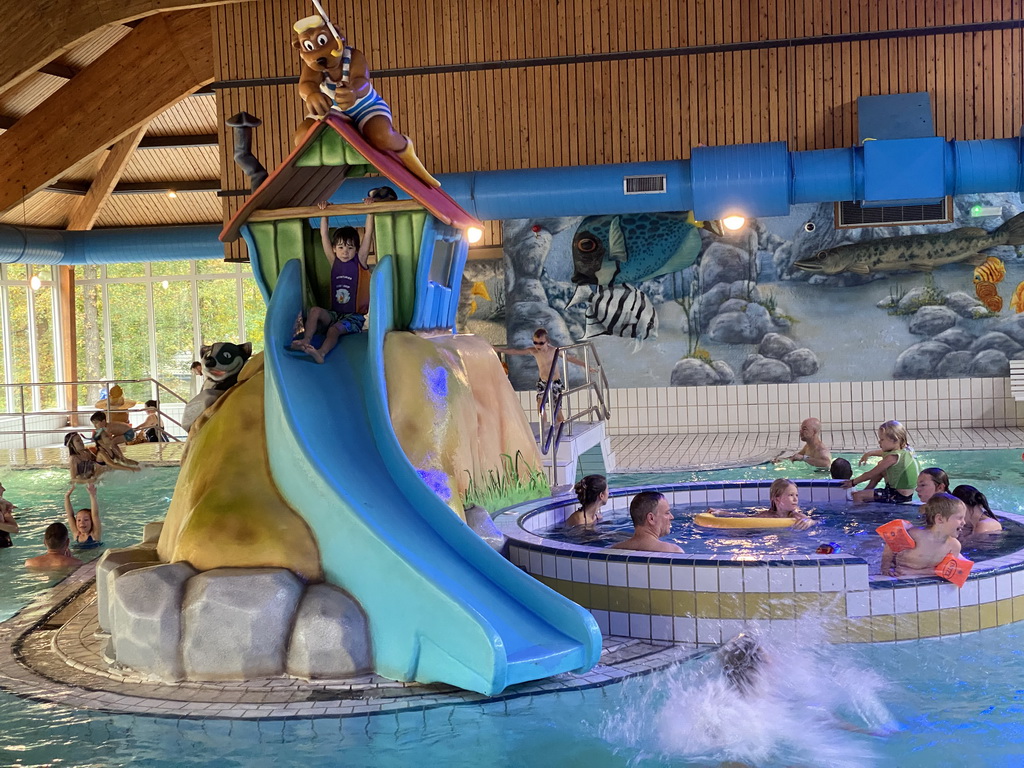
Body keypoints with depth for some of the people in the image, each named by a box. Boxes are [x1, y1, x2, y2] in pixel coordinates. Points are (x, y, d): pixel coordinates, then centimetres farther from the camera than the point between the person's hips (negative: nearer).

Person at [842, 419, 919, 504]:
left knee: (857, 496, -12)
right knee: (880, 466, 27)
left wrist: (853, 482, -3)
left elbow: (870, 475, -14)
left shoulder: (892, 457, -23)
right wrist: (869, 453, 28)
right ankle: (866, 491, 32)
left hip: (899, 496, -10)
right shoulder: (904, 451, 4)